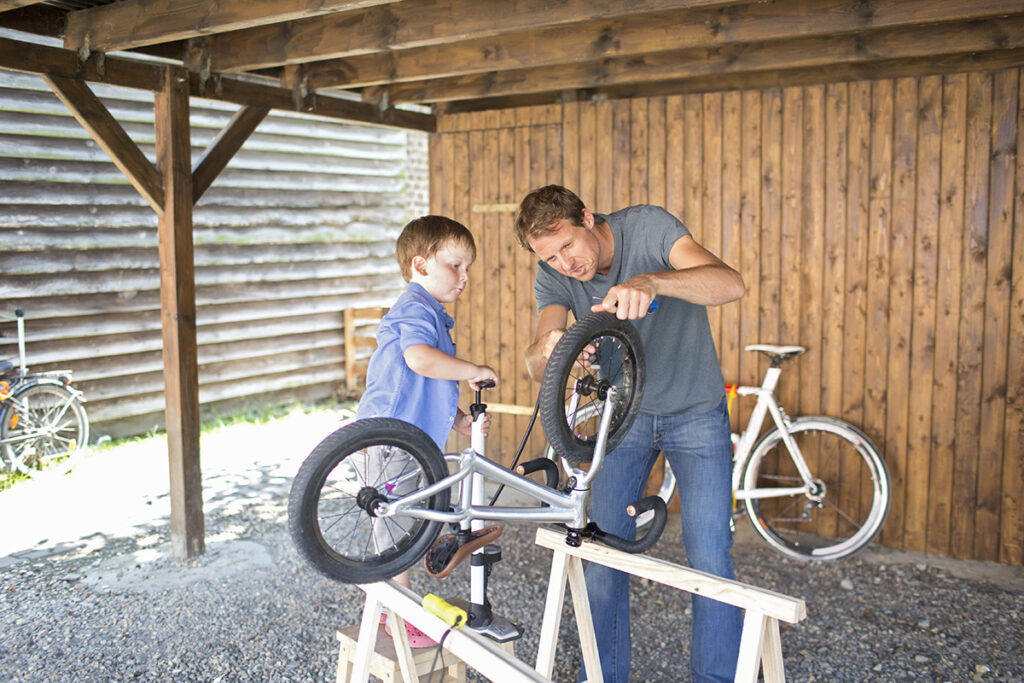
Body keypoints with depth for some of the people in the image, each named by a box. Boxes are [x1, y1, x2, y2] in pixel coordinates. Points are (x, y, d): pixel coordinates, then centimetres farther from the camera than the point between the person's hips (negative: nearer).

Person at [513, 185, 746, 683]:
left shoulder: (648, 226, -22)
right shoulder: (553, 277, -12)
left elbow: (731, 284, -36)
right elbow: (535, 365, -24)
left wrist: (650, 282, -54)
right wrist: (549, 351, -48)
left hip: (697, 412, -2)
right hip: (626, 414, 3)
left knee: (709, 558, -6)